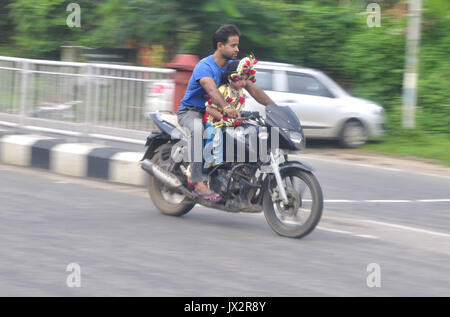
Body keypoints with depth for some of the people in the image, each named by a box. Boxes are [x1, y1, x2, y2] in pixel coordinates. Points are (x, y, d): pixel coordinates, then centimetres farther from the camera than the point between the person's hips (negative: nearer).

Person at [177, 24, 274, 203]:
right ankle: (196, 181, -44)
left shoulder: (233, 66, 4)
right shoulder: (205, 66, -20)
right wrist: (226, 108, -58)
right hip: (190, 112, -7)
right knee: (198, 129, -42)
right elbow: (212, 89, -39)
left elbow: (252, 88, 4)